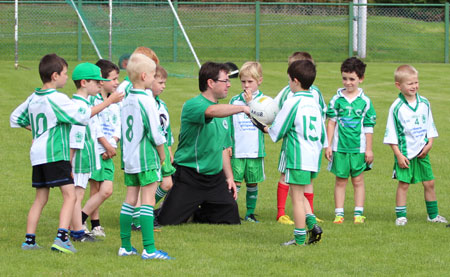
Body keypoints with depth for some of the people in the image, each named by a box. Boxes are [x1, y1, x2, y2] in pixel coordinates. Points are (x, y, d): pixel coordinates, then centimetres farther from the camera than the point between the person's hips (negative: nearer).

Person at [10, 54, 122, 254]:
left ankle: (29, 239, 13)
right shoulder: (57, 99, -12)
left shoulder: (33, 98, 11)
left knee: (41, 198, 15)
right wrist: (108, 102, -8)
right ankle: (61, 237, -22)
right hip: (56, 154, -8)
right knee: (69, 195, -9)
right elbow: (83, 115, -13)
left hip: (37, 155, 8)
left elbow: (16, 118, 21)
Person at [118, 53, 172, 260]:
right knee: (147, 201, -8)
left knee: (130, 200, 12)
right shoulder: (146, 101, -14)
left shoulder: (126, 101, 9)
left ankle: (125, 246, 15)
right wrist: (162, 155, -1)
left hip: (129, 158, 8)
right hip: (147, 158, -8)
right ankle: (149, 249, -11)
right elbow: (155, 133, -14)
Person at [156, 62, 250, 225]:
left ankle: (198, 214, 28)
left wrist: (229, 176, 14)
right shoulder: (193, 105, -13)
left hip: (215, 177, 7)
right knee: (166, 221, -9)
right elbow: (211, 111, -37)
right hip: (188, 174, -7)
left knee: (231, 219, 2)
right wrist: (242, 108, -39)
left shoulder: (223, 112, 13)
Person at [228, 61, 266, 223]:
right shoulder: (234, 101, 7)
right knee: (235, 181, -2)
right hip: (237, 150, 0)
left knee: (253, 183, 7)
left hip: (255, 150, 0)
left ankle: (250, 212, 17)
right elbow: (228, 125, 12)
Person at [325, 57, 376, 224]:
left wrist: (369, 149, 3)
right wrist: (328, 146, 1)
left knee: (358, 181, 6)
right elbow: (331, 123, 4)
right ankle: (339, 213, 11)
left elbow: (368, 127, 4)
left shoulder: (365, 101, 0)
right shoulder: (337, 100, 1)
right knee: (340, 181, 5)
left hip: (358, 148, 0)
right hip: (340, 147, 0)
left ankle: (358, 213, 12)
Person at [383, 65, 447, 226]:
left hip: (422, 152, 4)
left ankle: (433, 214, 21)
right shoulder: (397, 108, -10)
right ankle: (401, 216, 7)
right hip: (405, 153, -4)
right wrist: (398, 155, -12)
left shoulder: (424, 103, 3)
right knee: (403, 184, -2)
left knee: (429, 183, 8)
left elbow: (430, 127, 12)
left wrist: (429, 144, -2)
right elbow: (391, 134, -8)